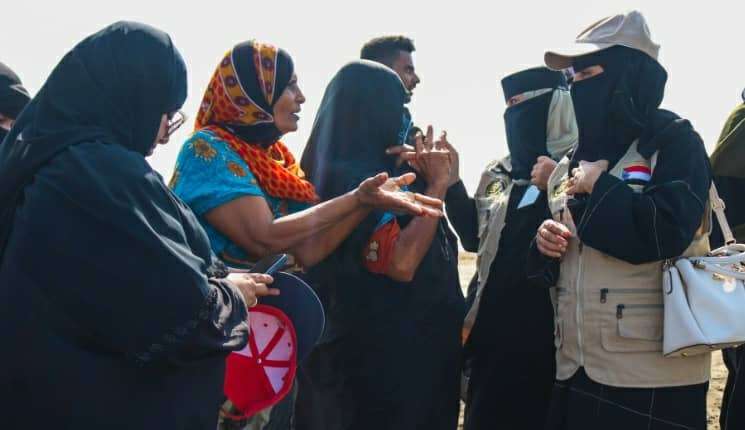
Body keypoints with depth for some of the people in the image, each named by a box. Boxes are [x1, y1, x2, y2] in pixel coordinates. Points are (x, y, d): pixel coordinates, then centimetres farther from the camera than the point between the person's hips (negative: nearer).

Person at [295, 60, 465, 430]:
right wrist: (436, 184, -20)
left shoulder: (377, 169, 10)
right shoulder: (350, 176, -19)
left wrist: (436, 178, 8)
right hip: (379, 348, -10)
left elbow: (434, 242, 20)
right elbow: (400, 262, -30)